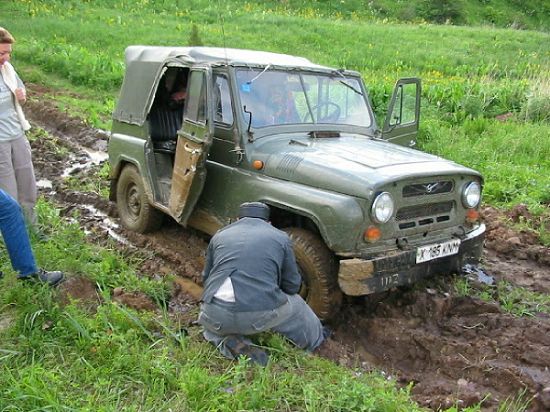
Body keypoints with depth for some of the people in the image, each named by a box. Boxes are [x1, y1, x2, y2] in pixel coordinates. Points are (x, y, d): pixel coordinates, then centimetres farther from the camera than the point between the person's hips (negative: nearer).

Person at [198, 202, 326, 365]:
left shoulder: (219, 235, 19)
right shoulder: (281, 238, 13)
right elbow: (292, 285, 16)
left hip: (217, 317, 0)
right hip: (261, 316, 0)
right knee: (295, 302, 30)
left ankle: (227, 341, 9)